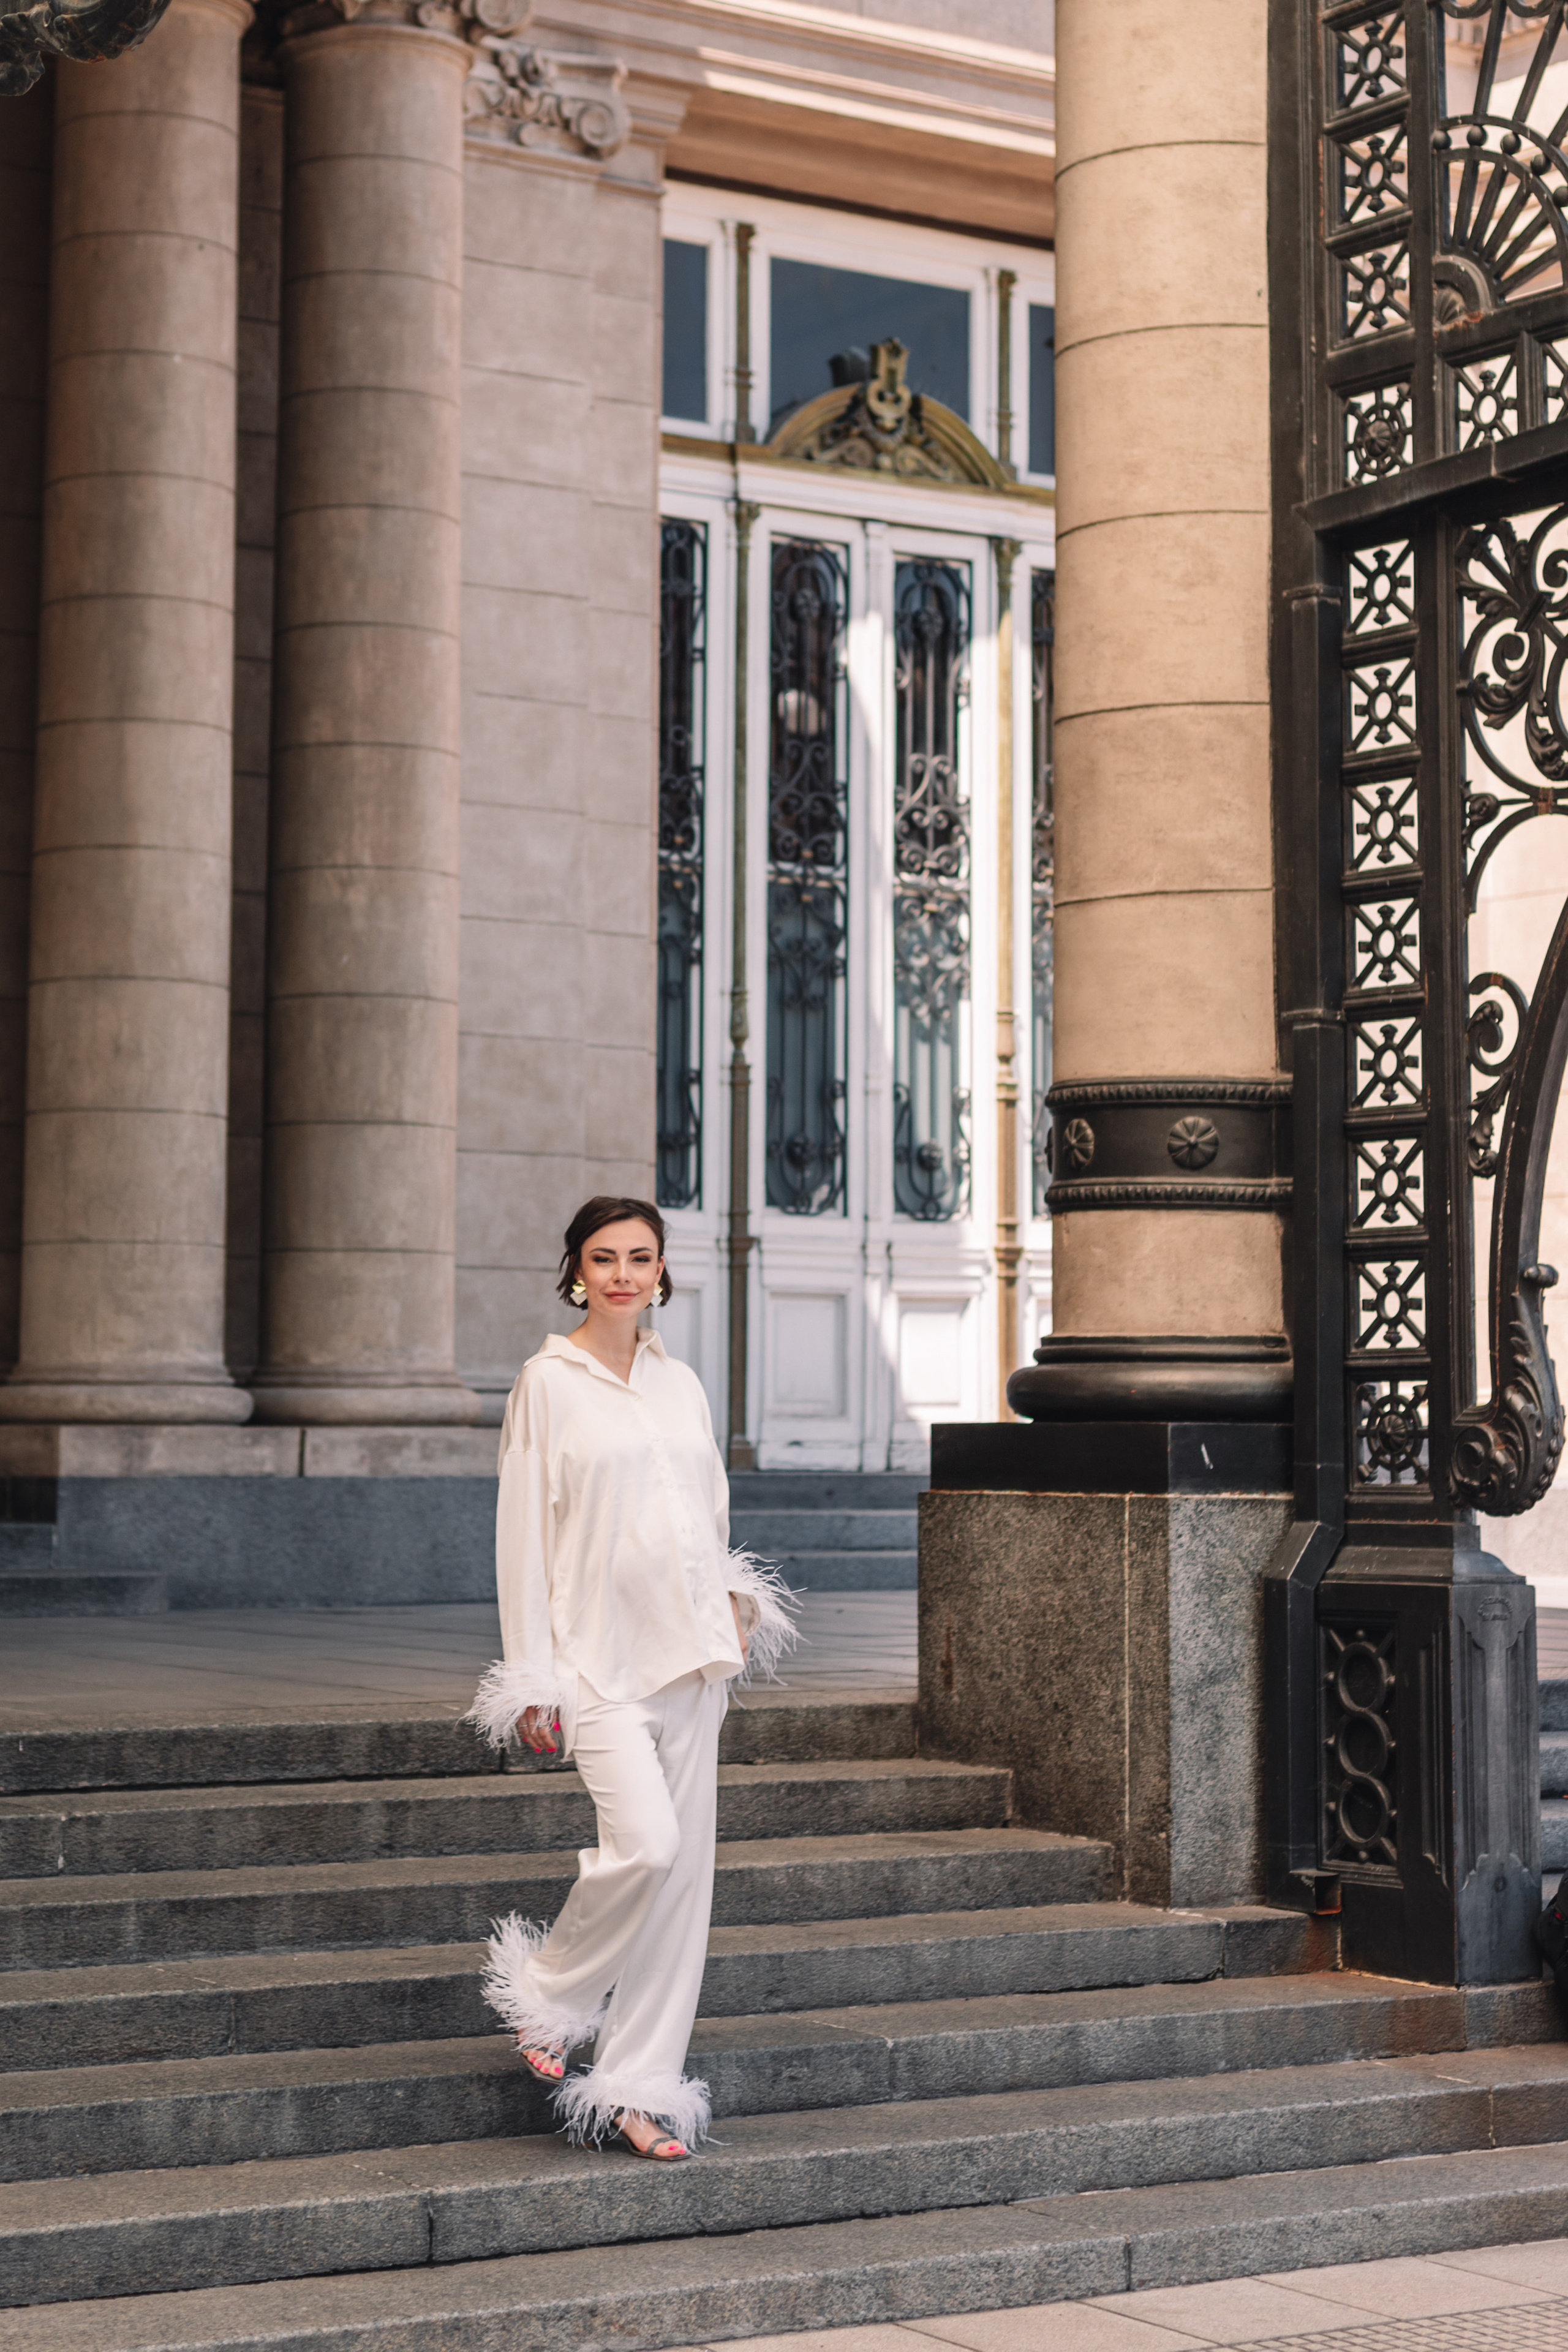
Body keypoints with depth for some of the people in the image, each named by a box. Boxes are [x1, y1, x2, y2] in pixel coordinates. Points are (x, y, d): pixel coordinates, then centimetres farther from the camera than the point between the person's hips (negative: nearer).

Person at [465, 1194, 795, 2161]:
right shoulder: (549, 1383, -2)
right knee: (648, 1842, -21)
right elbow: (524, 1532, -4)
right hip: (598, 1649, -5)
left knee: (686, 1867, 2)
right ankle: (547, 1990, 6)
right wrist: (532, 1678, -7)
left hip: (688, 1648, 5)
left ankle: (640, 2086, 11)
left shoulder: (681, 1383, 13)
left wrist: (734, 1600, 2)